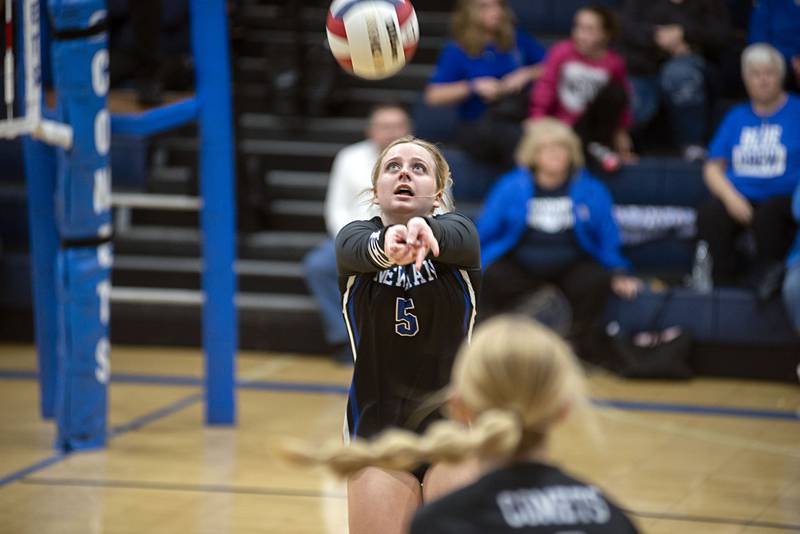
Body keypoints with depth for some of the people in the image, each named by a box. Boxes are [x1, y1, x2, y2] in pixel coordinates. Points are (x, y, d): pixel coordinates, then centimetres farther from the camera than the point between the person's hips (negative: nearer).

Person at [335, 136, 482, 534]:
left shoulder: (459, 233, -3)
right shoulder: (354, 237, -1)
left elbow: (449, 237, -28)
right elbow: (358, 248, -26)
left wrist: (423, 230, -53)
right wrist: (386, 243, -51)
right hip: (376, 432, 1)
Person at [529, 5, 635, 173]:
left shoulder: (614, 63, -6)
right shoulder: (562, 52, -10)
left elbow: (622, 100, 7)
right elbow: (544, 88, -9)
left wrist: (621, 132, 6)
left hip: (588, 125, 2)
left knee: (616, 91, -22)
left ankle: (598, 146, -8)